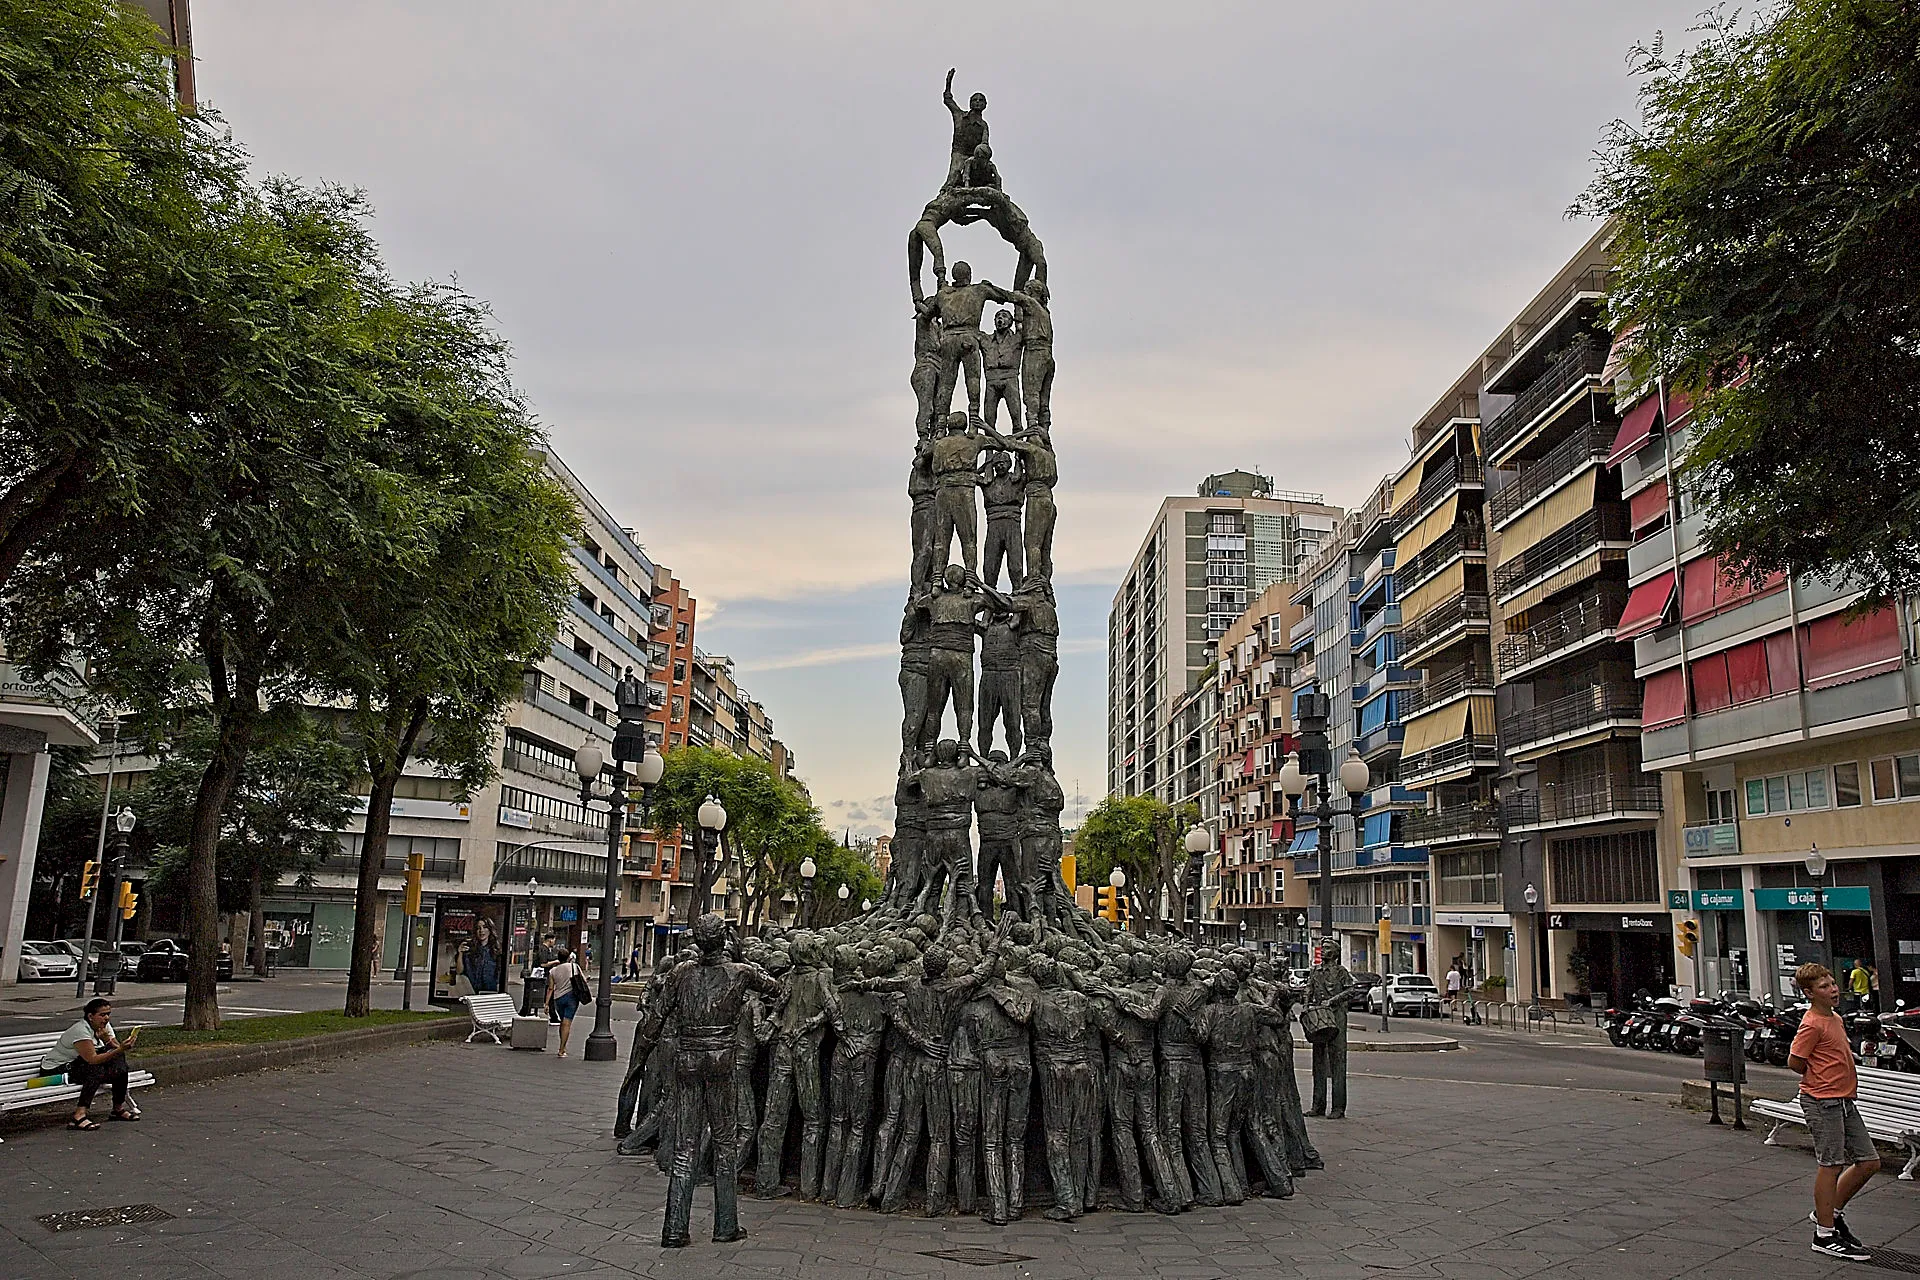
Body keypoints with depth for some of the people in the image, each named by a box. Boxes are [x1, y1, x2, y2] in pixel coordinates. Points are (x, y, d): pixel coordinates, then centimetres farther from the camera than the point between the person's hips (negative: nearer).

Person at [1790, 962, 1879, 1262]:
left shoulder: (1835, 1019, 13)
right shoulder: (1813, 1024, -16)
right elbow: (1794, 1062, -16)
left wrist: (1832, 1079, 9)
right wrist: (1822, 1081, -3)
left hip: (1844, 1101, 9)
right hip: (1822, 1102, -9)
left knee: (1869, 1162, 11)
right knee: (1831, 1166, -4)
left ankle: (1830, 1212, 25)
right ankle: (1825, 1235, 5)